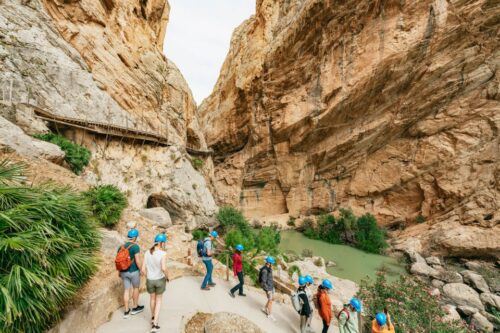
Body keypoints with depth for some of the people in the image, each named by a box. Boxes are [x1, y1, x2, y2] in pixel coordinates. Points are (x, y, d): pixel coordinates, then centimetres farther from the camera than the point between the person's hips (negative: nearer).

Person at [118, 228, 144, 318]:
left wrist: (119, 271, 19)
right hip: (134, 271, -5)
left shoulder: (121, 247, 3)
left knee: (126, 290, 14)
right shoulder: (135, 246, -17)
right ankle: (135, 308, 29)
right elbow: (137, 261, -20)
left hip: (124, 272, 6)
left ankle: (126, 311, 21)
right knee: (136, 288, 15)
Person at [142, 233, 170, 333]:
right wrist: (167, 277, -8)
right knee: (158, 300, 20)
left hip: (150, 280, 3)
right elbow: (164, 268, -29)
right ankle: (155, 324, 12)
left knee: (152, 297, 30)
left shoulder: (147, 253, -9)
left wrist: (147, 277, 12)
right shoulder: (163, 254, -21)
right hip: (160, 280, -3)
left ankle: (153, 317, 48)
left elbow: (143, 269, -7)